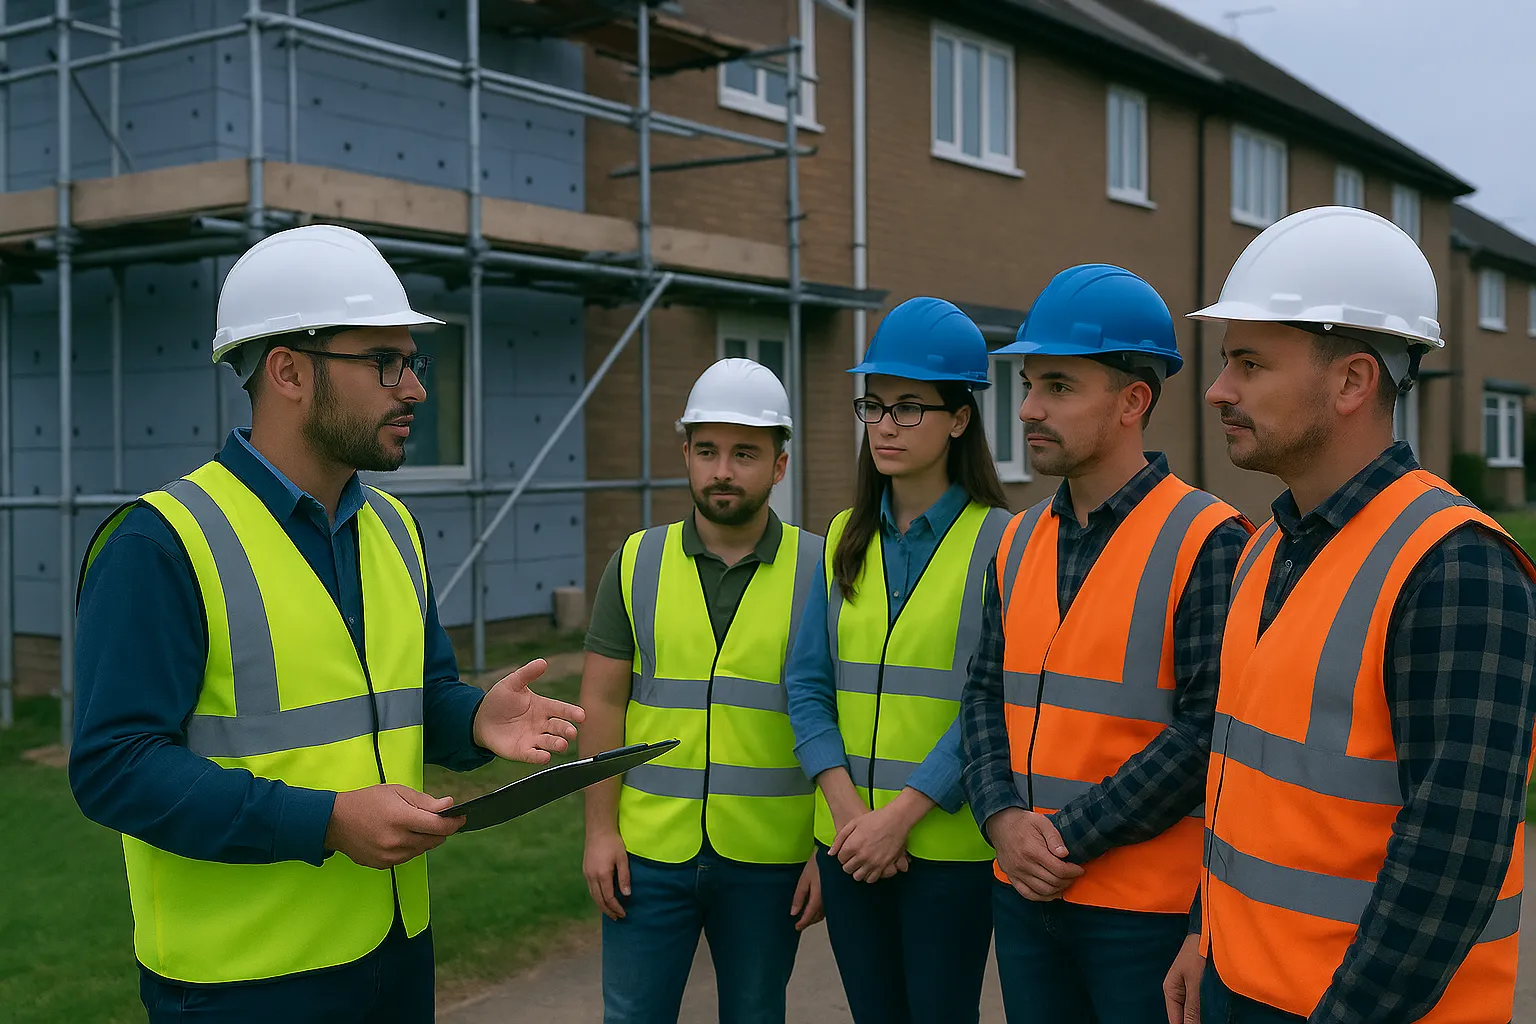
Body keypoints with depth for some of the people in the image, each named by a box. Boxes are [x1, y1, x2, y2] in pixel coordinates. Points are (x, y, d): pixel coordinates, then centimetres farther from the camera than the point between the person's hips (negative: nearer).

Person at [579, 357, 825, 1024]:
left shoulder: (818, 569, -2)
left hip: (768, 860, -1)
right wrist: (599, 829, -4)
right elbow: (602, 703, 2)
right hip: (649, 850, 1)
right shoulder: (636, 562, 2)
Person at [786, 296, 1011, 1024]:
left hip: (947, 842, -4)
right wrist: (846, 807, -9)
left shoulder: (996, 541, -8)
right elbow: (808, 685, 3)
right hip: (849, 842, 5)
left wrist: (900, 814, -16)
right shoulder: (844, 540, 7)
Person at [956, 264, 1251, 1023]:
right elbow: (985, 693, 10)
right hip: (1024, 895, 6)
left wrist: (1072, 838, -16)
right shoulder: (1019, 542, 8)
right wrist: (1002, 817, -7)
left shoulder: (1206, 541, -12)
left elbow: (1208, 728, -17)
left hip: (1150, 906, -6)